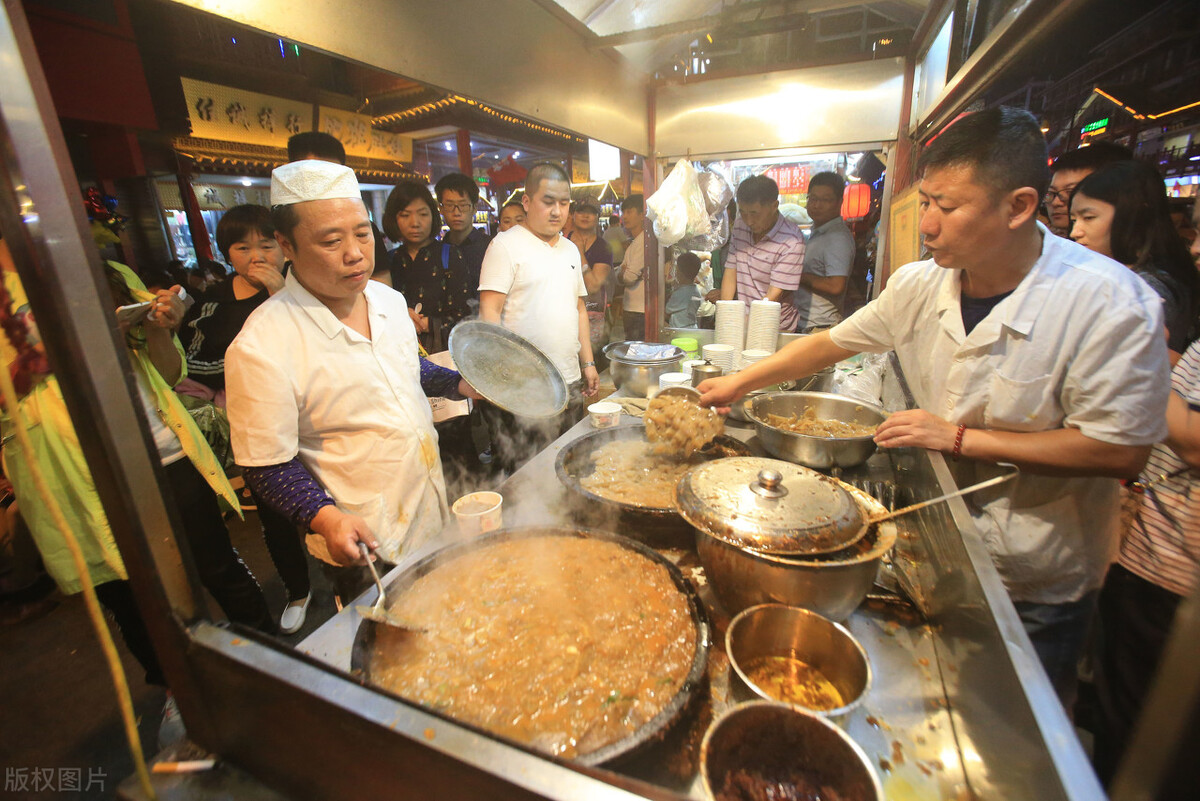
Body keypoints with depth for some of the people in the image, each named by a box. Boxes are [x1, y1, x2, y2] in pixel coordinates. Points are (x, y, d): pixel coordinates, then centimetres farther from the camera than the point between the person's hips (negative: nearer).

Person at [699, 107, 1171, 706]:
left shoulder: (1112, 304, -23)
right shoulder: (920, 284, -11)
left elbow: (1120, 451, -21)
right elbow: (833, 342, -1)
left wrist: (959, 437, -25)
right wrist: (740, 383, 0)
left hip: (1039, 583, -3)